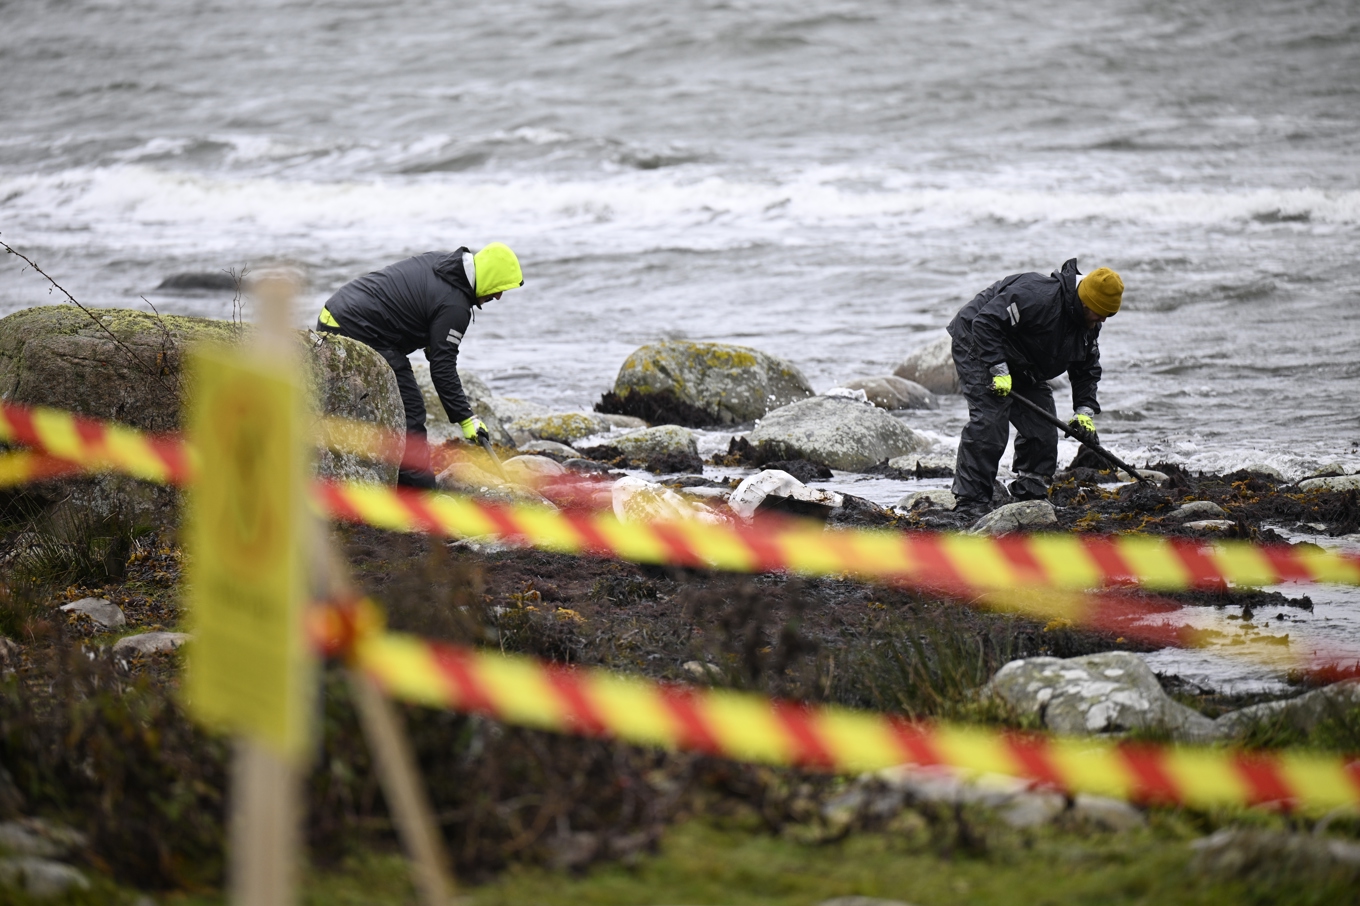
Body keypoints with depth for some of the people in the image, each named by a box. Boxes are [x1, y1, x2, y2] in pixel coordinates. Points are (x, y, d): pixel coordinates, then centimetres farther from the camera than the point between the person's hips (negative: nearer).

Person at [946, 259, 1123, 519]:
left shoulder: (1089, 325, -2)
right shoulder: (1038, 296, -32)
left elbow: (1087, 369, 8)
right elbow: (985, 322, -33)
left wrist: (1085, 410, -7)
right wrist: (998, 369, -34)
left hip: (1023, 368, 9)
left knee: (1042, 429, 1)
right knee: (989, 422, -21)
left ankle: (1030, 497, 10)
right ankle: (970, 502, -20)